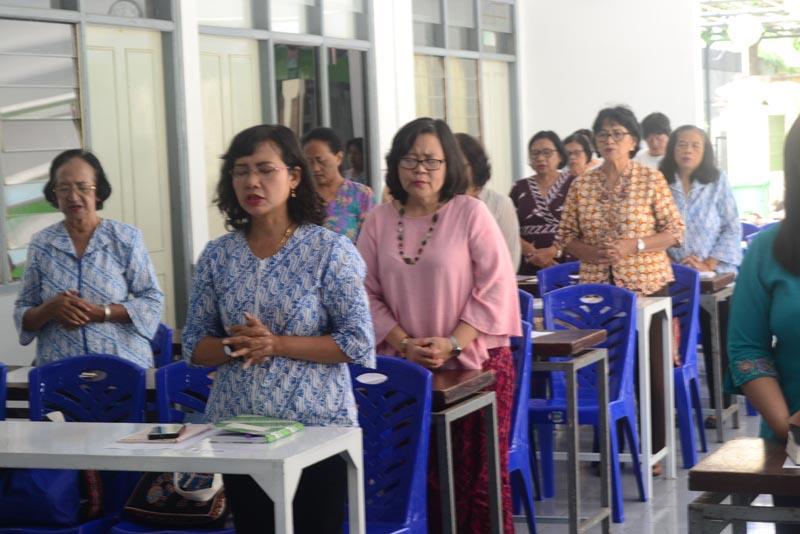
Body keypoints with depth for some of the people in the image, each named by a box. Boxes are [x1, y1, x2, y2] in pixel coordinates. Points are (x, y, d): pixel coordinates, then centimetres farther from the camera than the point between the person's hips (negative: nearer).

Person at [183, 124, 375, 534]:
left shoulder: (330, 250, -6)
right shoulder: (217, 255, 5)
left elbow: (359, 344, -11)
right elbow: (194, 346, 9)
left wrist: (274, 344, -18)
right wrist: (235, 347, -13)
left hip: (316, 425, -3)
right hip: (236, 427, 4)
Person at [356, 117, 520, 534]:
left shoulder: (471, 213, -4)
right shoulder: (378, 222, 4)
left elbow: (495, 288, -7)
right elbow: (368, 294, 5)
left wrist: (452, 344, -15)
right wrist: (404, 344, -9)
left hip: (477, 363, -3)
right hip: (407, 370, 3)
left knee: (479, 477, 1)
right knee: (424, 478, 6)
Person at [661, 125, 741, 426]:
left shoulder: (718, 183, 2)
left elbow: (732, 230, -1)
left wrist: (708, 265, -11)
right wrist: (669, 262, -14)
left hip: (715, 276, 0)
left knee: (716, 342, 2)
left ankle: (720, 405, 10)